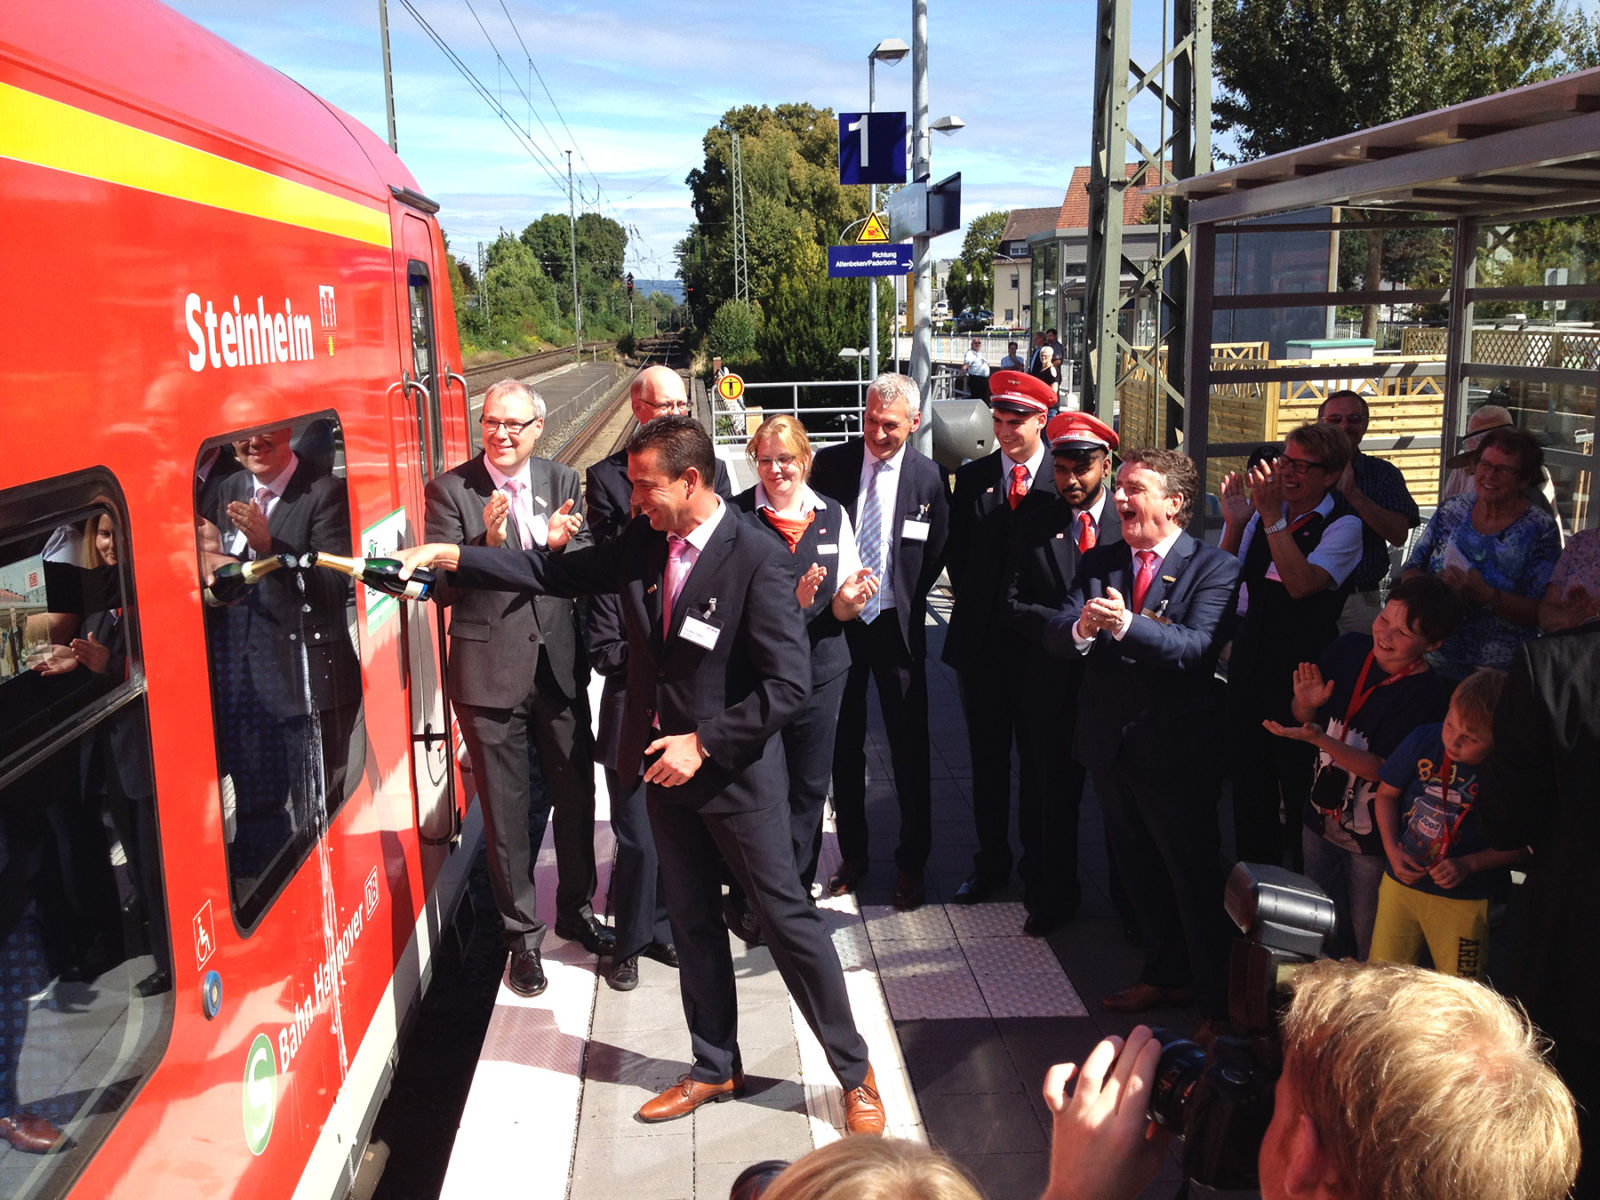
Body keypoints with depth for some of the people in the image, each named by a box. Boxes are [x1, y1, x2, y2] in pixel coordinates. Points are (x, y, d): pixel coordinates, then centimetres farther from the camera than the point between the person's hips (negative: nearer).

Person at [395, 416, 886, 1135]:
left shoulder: (757, 559, -19)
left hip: (736, 772, -6)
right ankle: (715, 1067, 36)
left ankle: (854, 1075, 20)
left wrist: (703, 742, -20)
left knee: (787, 919, 3)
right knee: (693, 923, 18)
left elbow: (787, 686, -21)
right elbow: (553, 572, 7)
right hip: (666, 769, 7)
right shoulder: (643, 543, 1)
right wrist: (449, 556, -1)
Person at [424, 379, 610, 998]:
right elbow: (442, 585, -9)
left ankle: (577, 912, 36)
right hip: (490, 673, -3)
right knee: (507, 810, 7)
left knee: (576, 796, 14)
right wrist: (489, 543, -25)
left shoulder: (565, 482, 5)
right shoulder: (450, 490, -5)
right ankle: (522, 934, 24)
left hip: (560, 666, 3)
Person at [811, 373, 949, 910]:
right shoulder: (830, 463, -3)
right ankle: (852, 853, 27)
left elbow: (936, 554, 5)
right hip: (837, 620, 1)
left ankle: (911, 862, 20)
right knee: (844, 745, 11)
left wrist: (908, 605, 1)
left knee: (909, 748, 5)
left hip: (896, 625, -1)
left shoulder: (928, 476, -4)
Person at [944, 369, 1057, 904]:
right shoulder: (972, 477, 6)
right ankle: (990, 864, 25)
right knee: (987, 759, 11)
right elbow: (958, 554, 9)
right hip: (982, 641, 3)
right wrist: (971, 606, 1)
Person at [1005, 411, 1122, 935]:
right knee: (1054, 793, 12)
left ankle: (1129, 896, 26)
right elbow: (1014, 603, 0)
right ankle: (1055, 892, 28)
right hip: (1052, 681, 2)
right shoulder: (1034, 526, 5)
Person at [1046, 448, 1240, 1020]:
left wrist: (1126, 625, -39)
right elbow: (1054, 636, -6)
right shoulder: (1100, 562, 6)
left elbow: (1198, 647, -25)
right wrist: (1081, 628, -29)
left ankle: (1216, 999, 21)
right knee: (1138, 869, 21)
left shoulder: (1214, 567, -10)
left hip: (1177, 751, -6)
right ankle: (1165, 974, 40)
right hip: (1110, 743, 6)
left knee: (1195, 877, 5)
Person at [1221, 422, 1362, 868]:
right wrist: (1235, 524, -10)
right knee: (1249, 774, 18)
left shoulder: (1343, 525, -11)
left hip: (1303, 669, -6)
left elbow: (1301, 584, -25)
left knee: (1300, 784, 4)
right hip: (1251, 660, 6)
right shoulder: (1261, 511, 4)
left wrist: (1273, 518, -25)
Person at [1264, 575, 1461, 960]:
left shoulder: (1428, 696, -21)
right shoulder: (1349, 650, -7)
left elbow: (1383, 770, -24)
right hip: (1320, 816, 5)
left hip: (1371, 839, -5)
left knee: (1367, 940, 13)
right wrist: (1306, 706, -16)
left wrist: (1318, 738, -33)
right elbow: (1303, 719, 6)